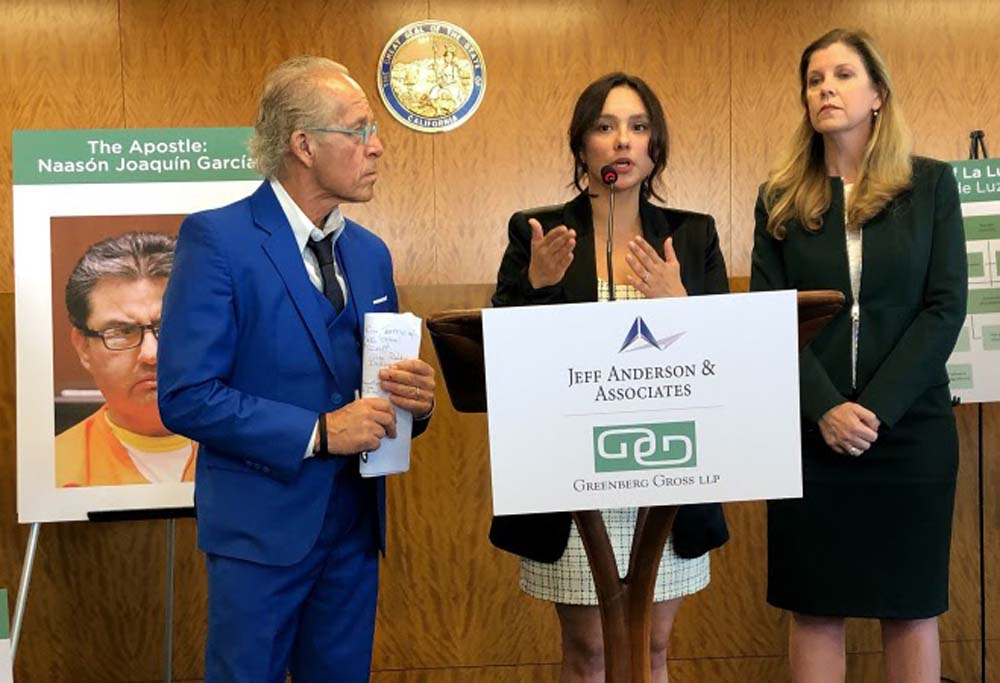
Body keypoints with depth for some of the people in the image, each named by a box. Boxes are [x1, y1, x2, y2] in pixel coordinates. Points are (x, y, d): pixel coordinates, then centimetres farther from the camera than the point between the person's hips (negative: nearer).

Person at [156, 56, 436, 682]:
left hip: (357, 524, 6)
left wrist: (416, 399, -8)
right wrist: (318, 431, -20)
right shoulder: (217, 239, -12)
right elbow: (185, 397, -17)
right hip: (263, 528, -6)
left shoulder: (371, 253, 8)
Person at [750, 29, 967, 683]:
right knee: (815, 610, 7)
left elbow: (946, 308, -4)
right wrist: (825, 410, -15)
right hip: (810, 433, 1)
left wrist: (877, 409, -14)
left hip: (911, 428, 0)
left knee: (912, 608, 9)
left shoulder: (931, 183, 3)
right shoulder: (781, 198, 5)